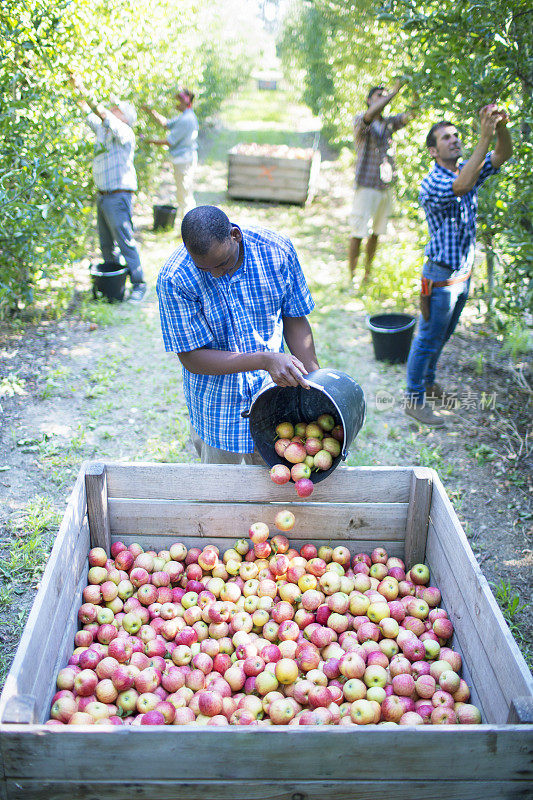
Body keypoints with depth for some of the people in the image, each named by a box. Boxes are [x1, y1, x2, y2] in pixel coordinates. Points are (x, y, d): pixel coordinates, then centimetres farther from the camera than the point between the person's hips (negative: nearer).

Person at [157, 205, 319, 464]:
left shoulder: (277, 250, -15)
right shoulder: (174, 280, -23)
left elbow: (295, 319, -1)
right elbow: (192, 359, -21)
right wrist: (265, 360, -31)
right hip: (217, 407, -1)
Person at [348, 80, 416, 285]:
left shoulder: (389, 123, 14)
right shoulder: (360, 120, -2)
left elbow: (409, 115, 0)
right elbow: (370, 115, -25)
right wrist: (394, 92, -24)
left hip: (386, 187, 6)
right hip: (366, 186, -6)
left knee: (375, 234, 11)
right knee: (358, 234, -4)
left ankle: (368, 276, 22)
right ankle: (351, 278, 3)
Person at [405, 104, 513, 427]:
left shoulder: (468, 169, 5)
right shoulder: (431, 184, -19)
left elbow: (504, 154, -4)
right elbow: (461, 186, -38)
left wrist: (501, 127, -25)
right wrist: (485, 137, -40)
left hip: (464, 273, 8)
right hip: (441, 275, -8)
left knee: (442, 335, 21)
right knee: (428, 339, 2)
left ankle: (428, 382, 39)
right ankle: (414, 400, 13)